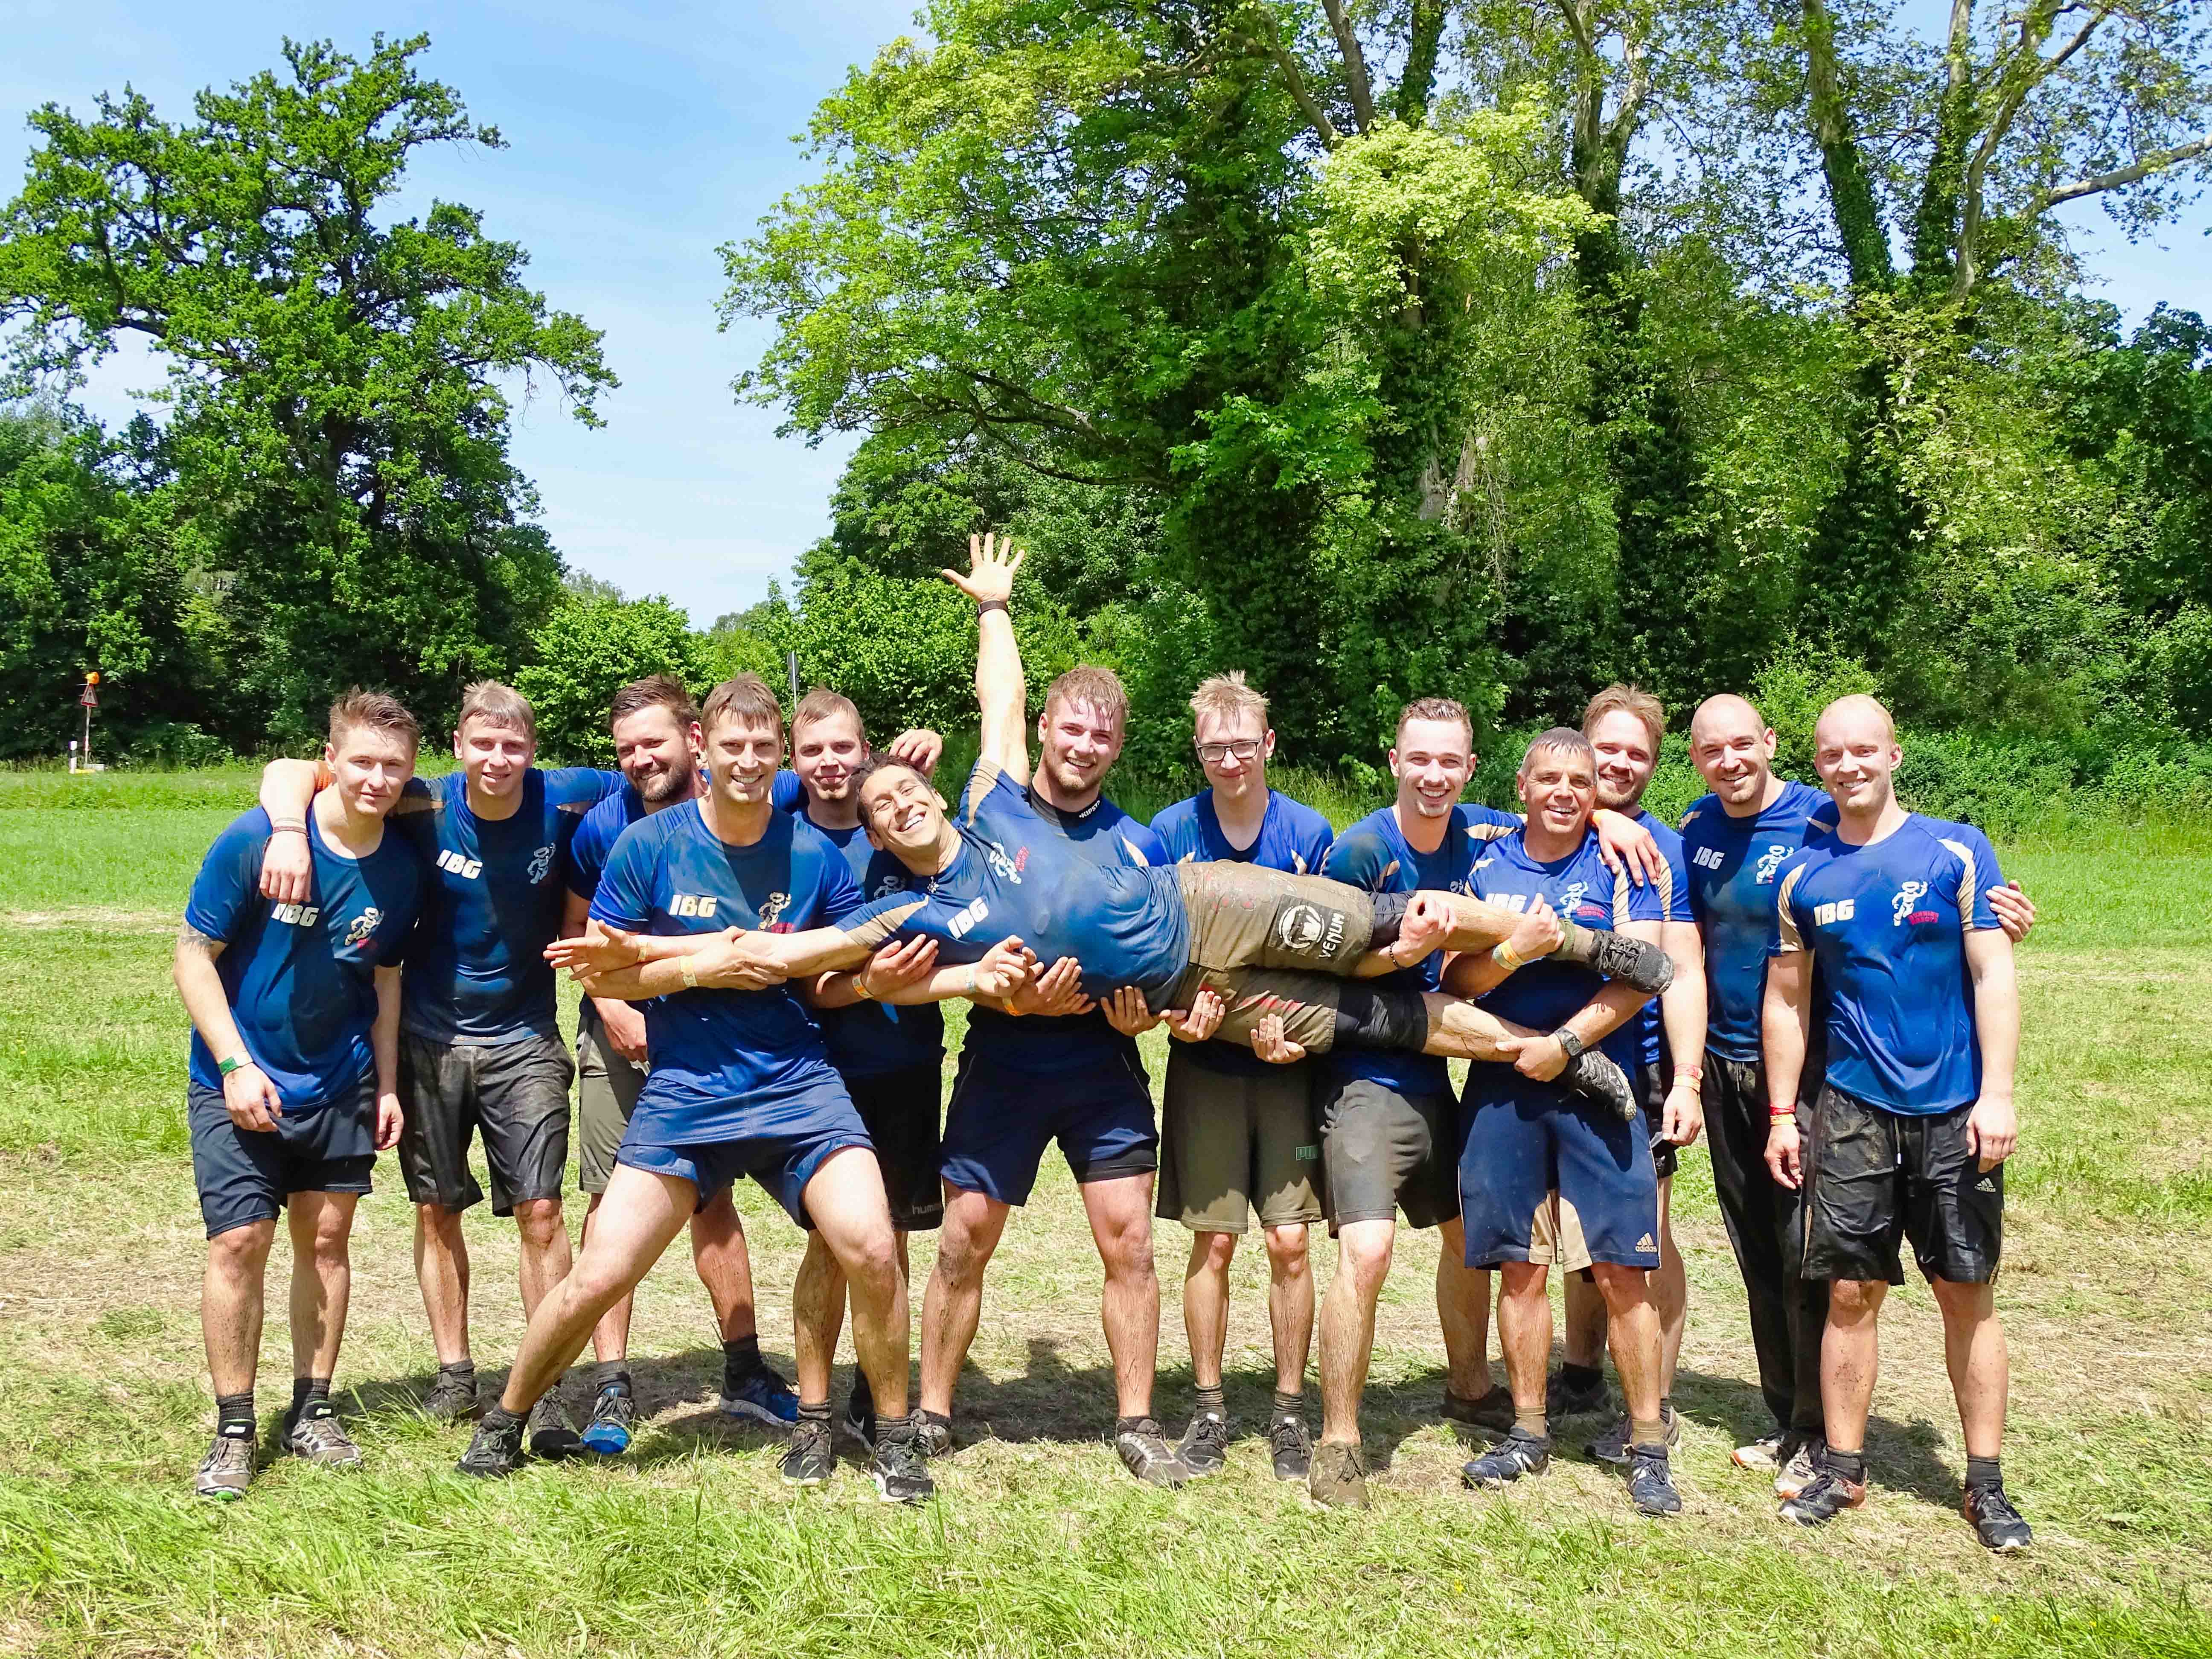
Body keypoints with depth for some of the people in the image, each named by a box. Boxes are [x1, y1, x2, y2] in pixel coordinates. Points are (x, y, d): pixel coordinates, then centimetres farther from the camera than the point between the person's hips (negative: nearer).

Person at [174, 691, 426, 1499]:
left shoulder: (400, 869, -4)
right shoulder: (254, 840, -16)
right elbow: (194, 953, -11)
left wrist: (387, 1085, 7)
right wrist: (236, 1064, -17)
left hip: (339, 1083, 4)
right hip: (240, 1081, -3)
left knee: (327, 1238, 8)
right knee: (240, 1242, -6)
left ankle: (312, 1411, 22)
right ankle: (234, 1430, 7)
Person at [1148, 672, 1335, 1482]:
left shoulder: (1310, 832, -3)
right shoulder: (1171, 831, -2)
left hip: (1288, 1058, 0)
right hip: (1206, 1059, 0)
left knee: (1289, 1240, -1)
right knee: (1213, 1241, 3)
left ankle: (1289, 1410, 14)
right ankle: (1209, 1409, 16)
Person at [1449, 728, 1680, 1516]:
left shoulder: (1622, 865, 3)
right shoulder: (1487, 867, 10)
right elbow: (1457, 979, 6)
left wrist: (1564, 1042, -14)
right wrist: (1507, 956, -14)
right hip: (1503, 1085, 3)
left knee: (1623, 1269, -4)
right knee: (1521, 1266, 8)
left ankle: (1648, 1446, 8)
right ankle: (1528, 1433, 21)